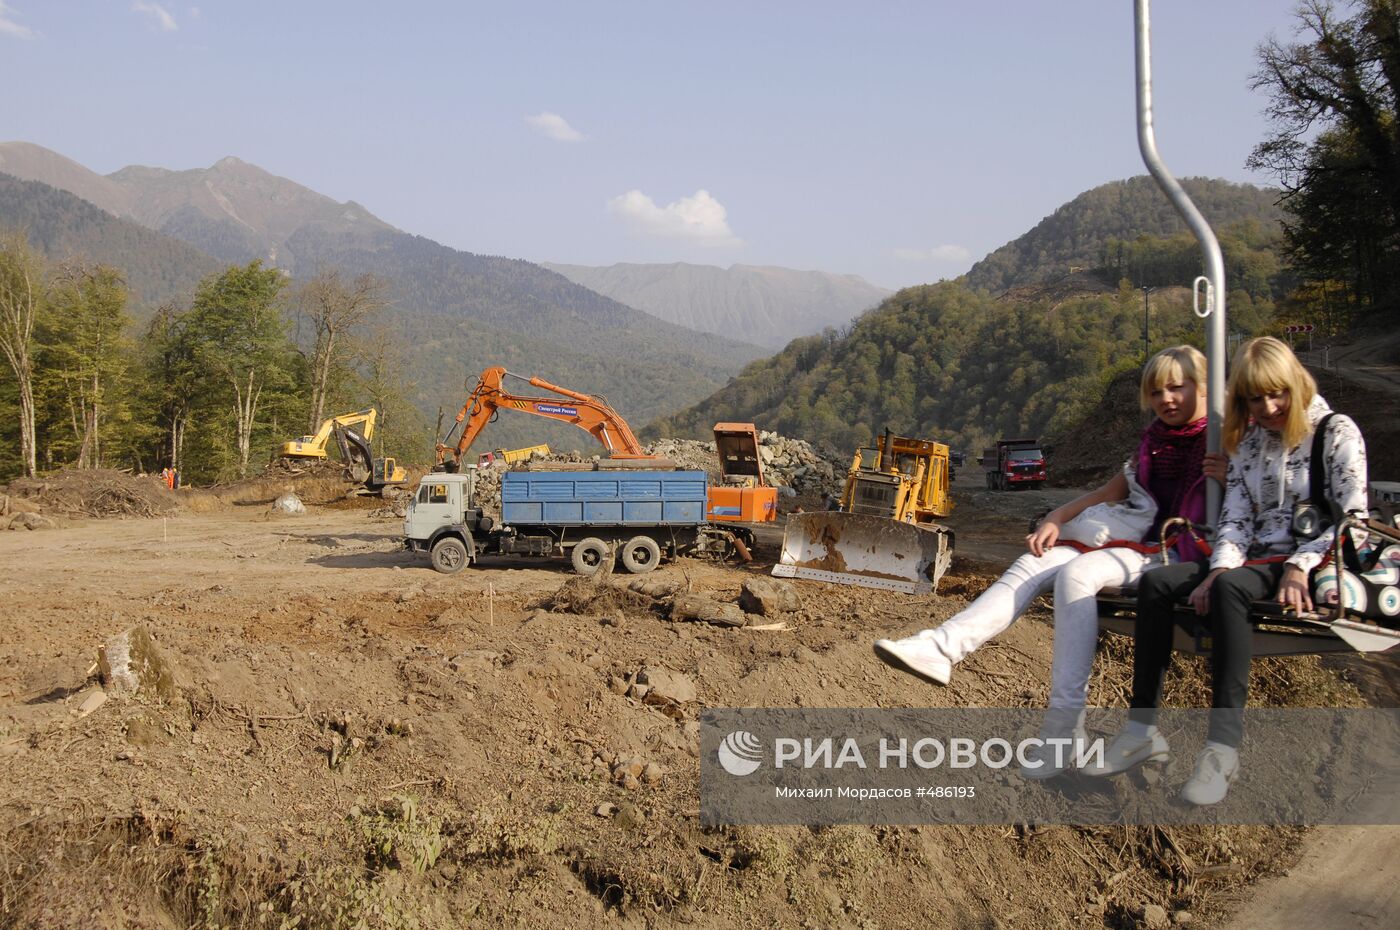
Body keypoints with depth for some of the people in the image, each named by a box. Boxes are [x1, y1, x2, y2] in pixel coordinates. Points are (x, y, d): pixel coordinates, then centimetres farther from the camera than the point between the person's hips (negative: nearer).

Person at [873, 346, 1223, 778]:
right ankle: (940, 649, -28)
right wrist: (1054, 520, 11)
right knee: (1036, 563, -14)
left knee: (1076, 573, -30)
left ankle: (1064, 725, -31)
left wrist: (1228, 479, -25)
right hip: (1144, 545, 7)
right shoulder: (1154, 442, 19)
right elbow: (1107, 493, 24)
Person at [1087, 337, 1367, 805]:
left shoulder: (1337, 433, -1)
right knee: (1155, 582, -18)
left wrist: (1300, 567, -20)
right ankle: (1142, 731, -22)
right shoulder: (1249, 442, 15)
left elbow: (1352, 517, -8)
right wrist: (1219, 568, -13)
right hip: (1257, 560, 6)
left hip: (1313, 568, -6)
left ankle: (1223, 748, -38)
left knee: (1228, 589, -37)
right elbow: (1235, 518, 6)